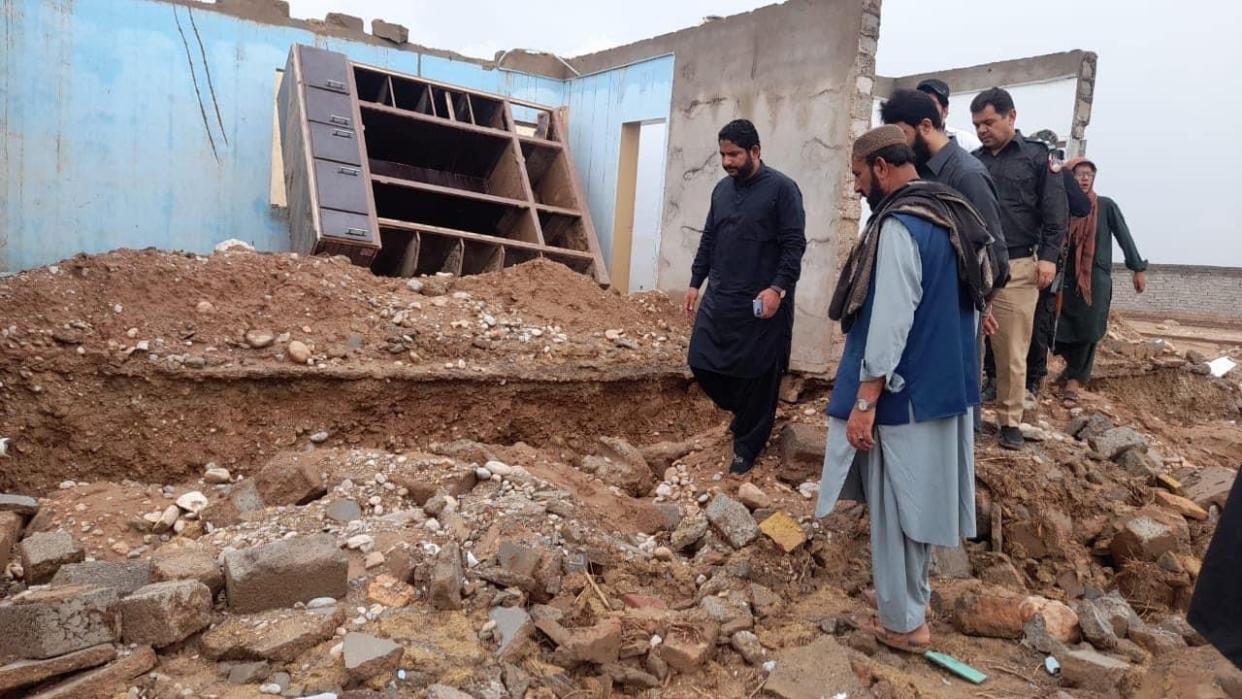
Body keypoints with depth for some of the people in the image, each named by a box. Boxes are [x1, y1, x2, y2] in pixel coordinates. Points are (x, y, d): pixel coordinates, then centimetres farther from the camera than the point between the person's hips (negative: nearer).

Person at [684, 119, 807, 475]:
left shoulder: (781, 188, -8)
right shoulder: (722, 188, 12)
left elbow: (794, 245, -12)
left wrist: (778, 288, -21)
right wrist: (695, 282, 14)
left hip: (761, 304, -6)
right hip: (719, 298, 7)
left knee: (756, 377, 1)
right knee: (703, 364, 6)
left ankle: (746, 448, 18)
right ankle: (745, 413, 32)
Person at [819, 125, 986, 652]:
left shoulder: (899, 225, -19)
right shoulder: (954, 217, 10)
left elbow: (890, 320, -24)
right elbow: (969, 306, 16)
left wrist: (865, 399, -22)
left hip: (905, 392, -9)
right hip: (948, 385, 9)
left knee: (895, 505, 4)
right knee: (920, 499, 19)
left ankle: (902, 621, 17)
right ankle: (912, 602, 33)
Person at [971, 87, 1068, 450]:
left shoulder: (1037, 156, 6)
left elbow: (1055, 212, 2)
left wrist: (1048, 256, -7)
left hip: (1017, 268, -2)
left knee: (1012, 352, 3)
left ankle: (1010, 421, 14)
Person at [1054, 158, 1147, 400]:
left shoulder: (1106, 206, -1)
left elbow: (1124, 238, 1)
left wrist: (1138, 269, 1)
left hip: (1096, 278, -2)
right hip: (1066, 278, 2)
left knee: (1087, 330, -3)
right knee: (1058, 329, 1)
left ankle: (1075, 378, 11)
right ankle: (1075, 366, 30)